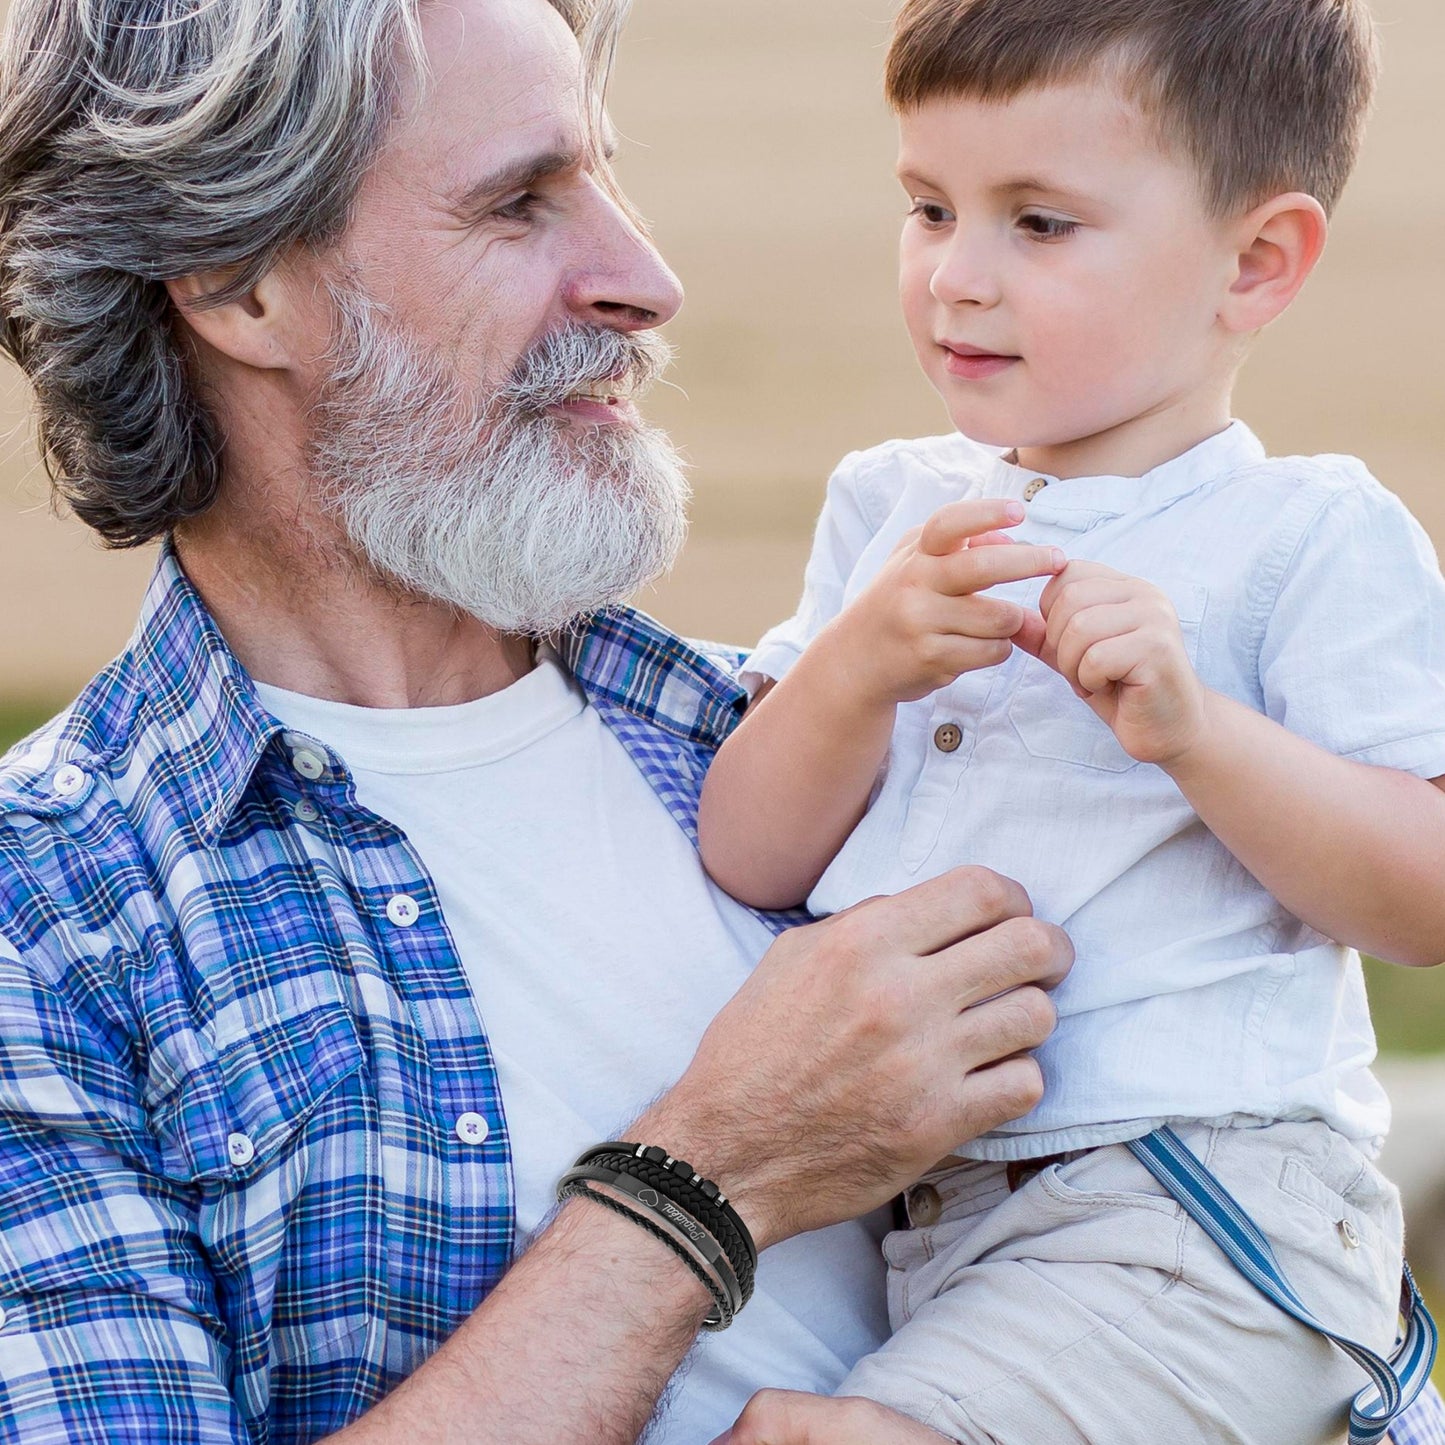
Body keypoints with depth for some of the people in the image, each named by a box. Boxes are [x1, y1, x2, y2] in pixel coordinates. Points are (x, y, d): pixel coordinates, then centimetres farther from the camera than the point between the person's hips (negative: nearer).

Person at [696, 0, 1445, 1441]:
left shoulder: (1313, 539, -4)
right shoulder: (888, 505, 12)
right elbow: (746, 864, 5)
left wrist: (1192, 728, -24)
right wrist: (857, 666, -14)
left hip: (1184, 1230, -6)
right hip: (883, 1200, 6)